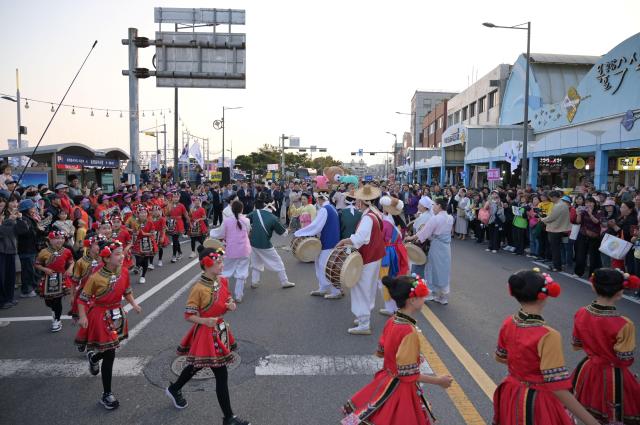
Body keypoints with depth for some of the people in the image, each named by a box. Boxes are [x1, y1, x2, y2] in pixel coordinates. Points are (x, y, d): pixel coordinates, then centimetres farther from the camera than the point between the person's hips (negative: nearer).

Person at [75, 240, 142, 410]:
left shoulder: (124, 271, -5)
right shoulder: (96, 278, -22)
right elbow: (83, 299, -12)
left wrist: (134, 304, -1)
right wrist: (82, 317, -22)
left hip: (116, 315, 6)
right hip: (101, 317, -6)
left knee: (109, 350, 21)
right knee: (109, 355, -3)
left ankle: (93, 358, 60)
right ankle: (106, 395, 13)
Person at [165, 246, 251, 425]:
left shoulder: (222, 281, -2)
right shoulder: (199, 289, -24)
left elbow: (227, 301, 12)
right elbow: (189, 315, -18)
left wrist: (231, 306, -10)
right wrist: (205, 321, -33)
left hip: (220, 330, 8)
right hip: (206, 334, -8)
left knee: (197, 365, 27)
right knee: (222, 375, -2)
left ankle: (174, 389, 53)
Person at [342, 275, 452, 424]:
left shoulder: (392, 321, -5)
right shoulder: (410, 332, -29)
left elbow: (380, 352, 8)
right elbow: (408, 374, -24)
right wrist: (438, 380, -14)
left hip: (387, 381, 8)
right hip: (401, 388, -8)